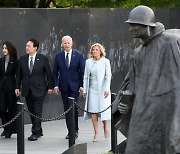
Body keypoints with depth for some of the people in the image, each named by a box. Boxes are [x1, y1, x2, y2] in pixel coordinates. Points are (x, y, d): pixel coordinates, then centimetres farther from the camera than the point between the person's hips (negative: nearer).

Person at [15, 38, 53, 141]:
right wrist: (17, 87, 6)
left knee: (37, 111, -7)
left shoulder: (43, 59, -5)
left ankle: (35, 133, -6)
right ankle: (39, 131, 19)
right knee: (31, 111, 8)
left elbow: (48, 74, -1)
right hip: (27, 90, 5)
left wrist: (50, 87, -2)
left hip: (39, 89, -4)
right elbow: (19, 74, 10)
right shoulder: (22, 59, 6)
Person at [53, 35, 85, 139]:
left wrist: (82, 86, -6)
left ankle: (75, 130, -1)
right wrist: (56, 85, -3)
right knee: (66, 109, 5)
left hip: (75, 86, -3)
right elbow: (55, 72, 8)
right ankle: (70, 130, 11)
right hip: (64, 86, 3)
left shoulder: (79, 55, 0)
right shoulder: (58, 56, 5)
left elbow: (82, 71, 1)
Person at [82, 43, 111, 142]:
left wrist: (107, 89, -14)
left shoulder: (105, 61, 0)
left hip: (102, 89, -2)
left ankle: (105, 126, 24)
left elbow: (108, 76, -5)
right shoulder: (88, 62, 9)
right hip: (92, 89, 3)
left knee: (103, 109, -3)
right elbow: (86, 77, 11)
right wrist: (84, 90, 7)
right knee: (93, 111, -3)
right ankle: (96, 133, 0)